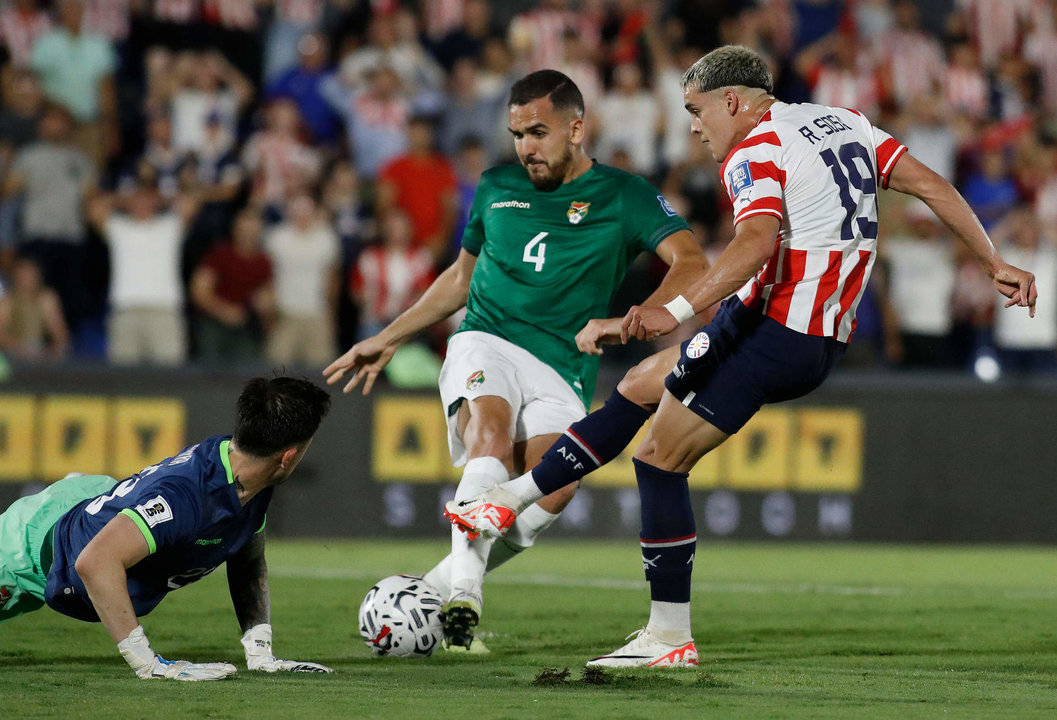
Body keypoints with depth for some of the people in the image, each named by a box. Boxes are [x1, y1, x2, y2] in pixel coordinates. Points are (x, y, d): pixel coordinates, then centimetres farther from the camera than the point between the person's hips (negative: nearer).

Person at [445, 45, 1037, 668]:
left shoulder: (754, 153, -10)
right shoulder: (844, 122, 15)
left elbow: (756, 243, -28)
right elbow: (931, 185, 12)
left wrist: (674, 312, -34)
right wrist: (995, 264, 16)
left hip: (771, 332, -9)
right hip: (822, 347, 9)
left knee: (661, 459, -2)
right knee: (640, 384, 18)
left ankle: (671, 638, -1)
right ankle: (512, 500, 19)